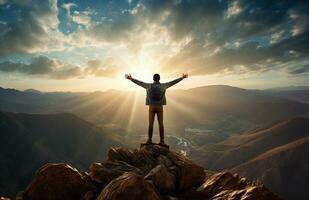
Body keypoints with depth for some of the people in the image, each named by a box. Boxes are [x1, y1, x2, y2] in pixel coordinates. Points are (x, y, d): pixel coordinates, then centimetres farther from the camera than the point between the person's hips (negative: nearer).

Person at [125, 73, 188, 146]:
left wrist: (131, 78, 20)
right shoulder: (163, 86, -1)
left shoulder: (149, 86, -3)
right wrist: (182, 78, 20)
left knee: (150, 124, 3)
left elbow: (139, 82, 7)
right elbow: (172, 82, 8)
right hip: (159, 107, 0)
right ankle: (162, 141, -2)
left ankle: (149, 140, 5)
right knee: (161, 124, 0)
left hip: (152, 107, 0)